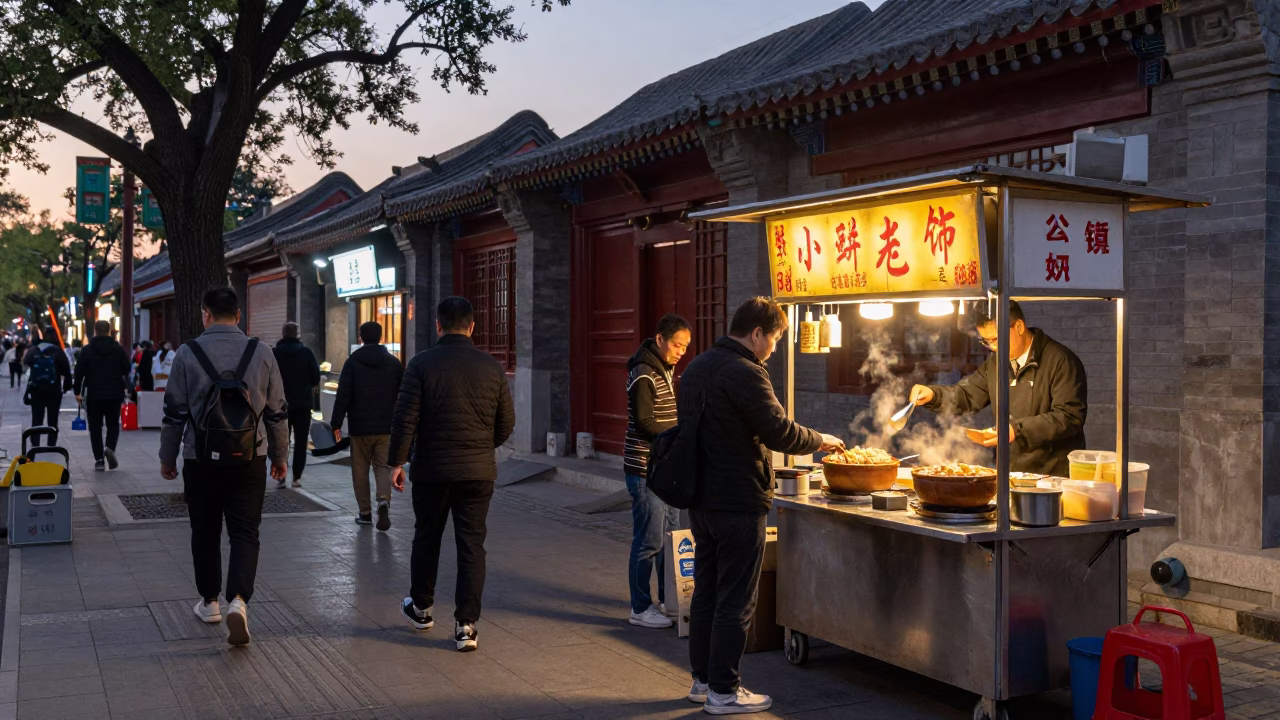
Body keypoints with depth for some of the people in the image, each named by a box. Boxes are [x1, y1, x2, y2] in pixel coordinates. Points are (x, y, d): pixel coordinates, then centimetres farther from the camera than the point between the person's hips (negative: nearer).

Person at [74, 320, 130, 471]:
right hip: (114, 394, 1)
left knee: (95, 427, 7)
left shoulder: (86, 350, -2)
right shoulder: (119, 349, 3)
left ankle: (99, 460, 2)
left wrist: (77, 392, 6)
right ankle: (110, 448, -13)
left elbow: (79, 372, -2)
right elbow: (127, 372, 5)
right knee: (113, 424, 13)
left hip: (93, 395, -1)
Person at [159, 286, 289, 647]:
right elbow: (277, 411, 4)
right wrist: (279, 456, 16)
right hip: (249, 459, 0)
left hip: (201, 458, 0)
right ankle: (238, 601, -16)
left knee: (205, 532, 15)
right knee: (245, 533, 3)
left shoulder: (187, 353, -5)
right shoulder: (262, 353, -1)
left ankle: (210, 602, 27)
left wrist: (168, 457, 11)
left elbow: (175, 412, -1)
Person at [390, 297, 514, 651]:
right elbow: (507, 422, 5)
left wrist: (397, 462, -1)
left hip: (431, 468, -1)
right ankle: (466, 625, 3)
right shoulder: (491, 366, 0)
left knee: (426, 538, 17)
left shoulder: (422, 363, -7)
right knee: (472, 545, 4)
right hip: (479, 471, 1)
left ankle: (421, 607, 34)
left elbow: (405, 418, -10)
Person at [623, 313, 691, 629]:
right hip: (646, 471, -10)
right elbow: (645, 423, -22)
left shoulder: (664, 372, 15)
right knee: (649, 541, -5)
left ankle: (667, 600, 28)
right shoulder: (643, 375, -16)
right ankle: (641, 609, 5)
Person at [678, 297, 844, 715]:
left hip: (701, 499, 9)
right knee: (735, 602, 0)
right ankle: (723, 692, 7)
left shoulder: (696, 367, 11)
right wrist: (821, 441, -2)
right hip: (738, 502, -9)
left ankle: (702, 680, 25)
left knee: (705, 593, 16)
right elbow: (779, 431, -19)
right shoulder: (745, 373, -18)